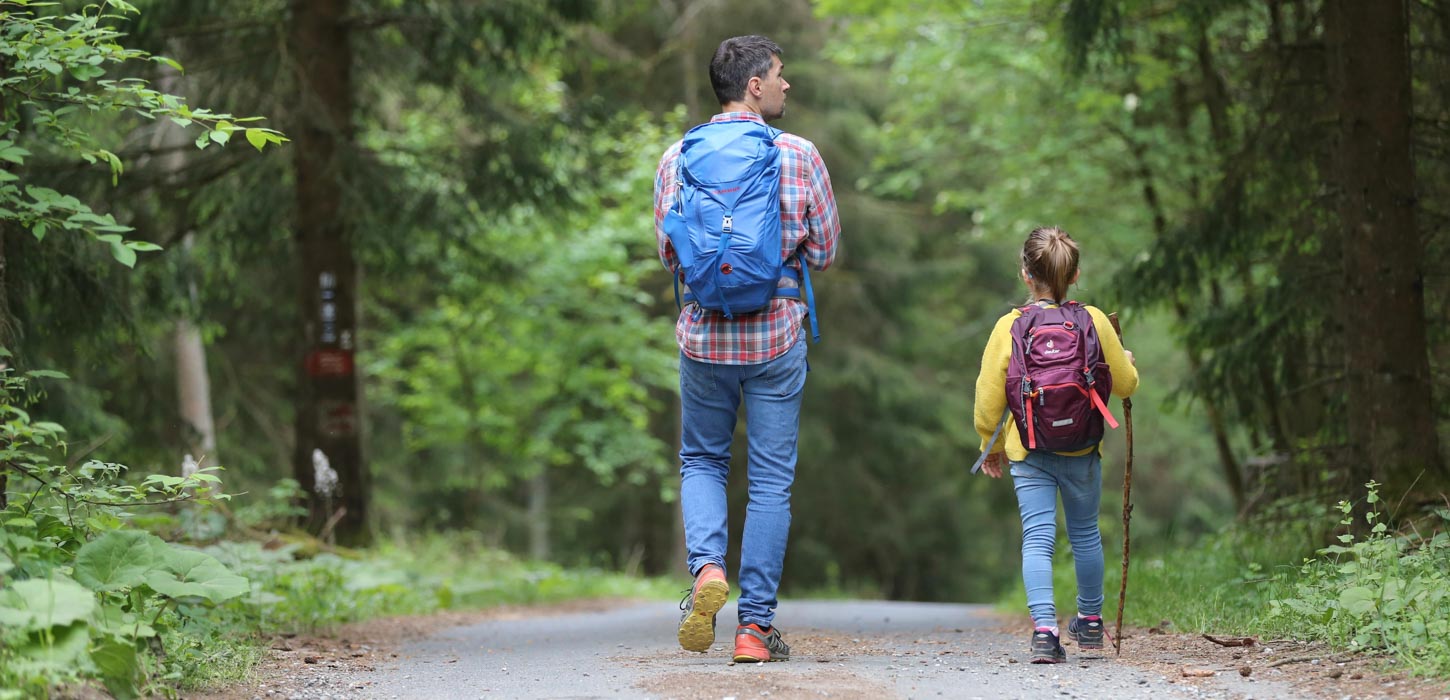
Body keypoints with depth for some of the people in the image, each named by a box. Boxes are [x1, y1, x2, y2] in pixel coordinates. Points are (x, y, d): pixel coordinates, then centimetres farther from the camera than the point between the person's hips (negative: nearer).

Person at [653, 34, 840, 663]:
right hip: (776, 336, -2)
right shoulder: (799, 156, -6)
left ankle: (707, 566, -7)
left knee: (701, 461, 20)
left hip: (703, 335, 2)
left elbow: (668, 256, 3)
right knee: (771, 480, 6)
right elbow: (825, 250, 0)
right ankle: (755, 624, 5)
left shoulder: (678, 159, -1)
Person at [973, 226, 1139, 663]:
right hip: (1083, 451, 2)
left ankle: (1044, 628, -20)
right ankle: (1091, 621, 34)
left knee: (1037, 539, -3)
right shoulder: (1094, 322, -4)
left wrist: (991, 445, 11)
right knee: (1085, 533, 19)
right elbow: (1126, 385, 4)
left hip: (1029, 452, -2)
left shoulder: (1009, 327, -8)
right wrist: (1127, 361, 27)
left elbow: (988, 395, -5)